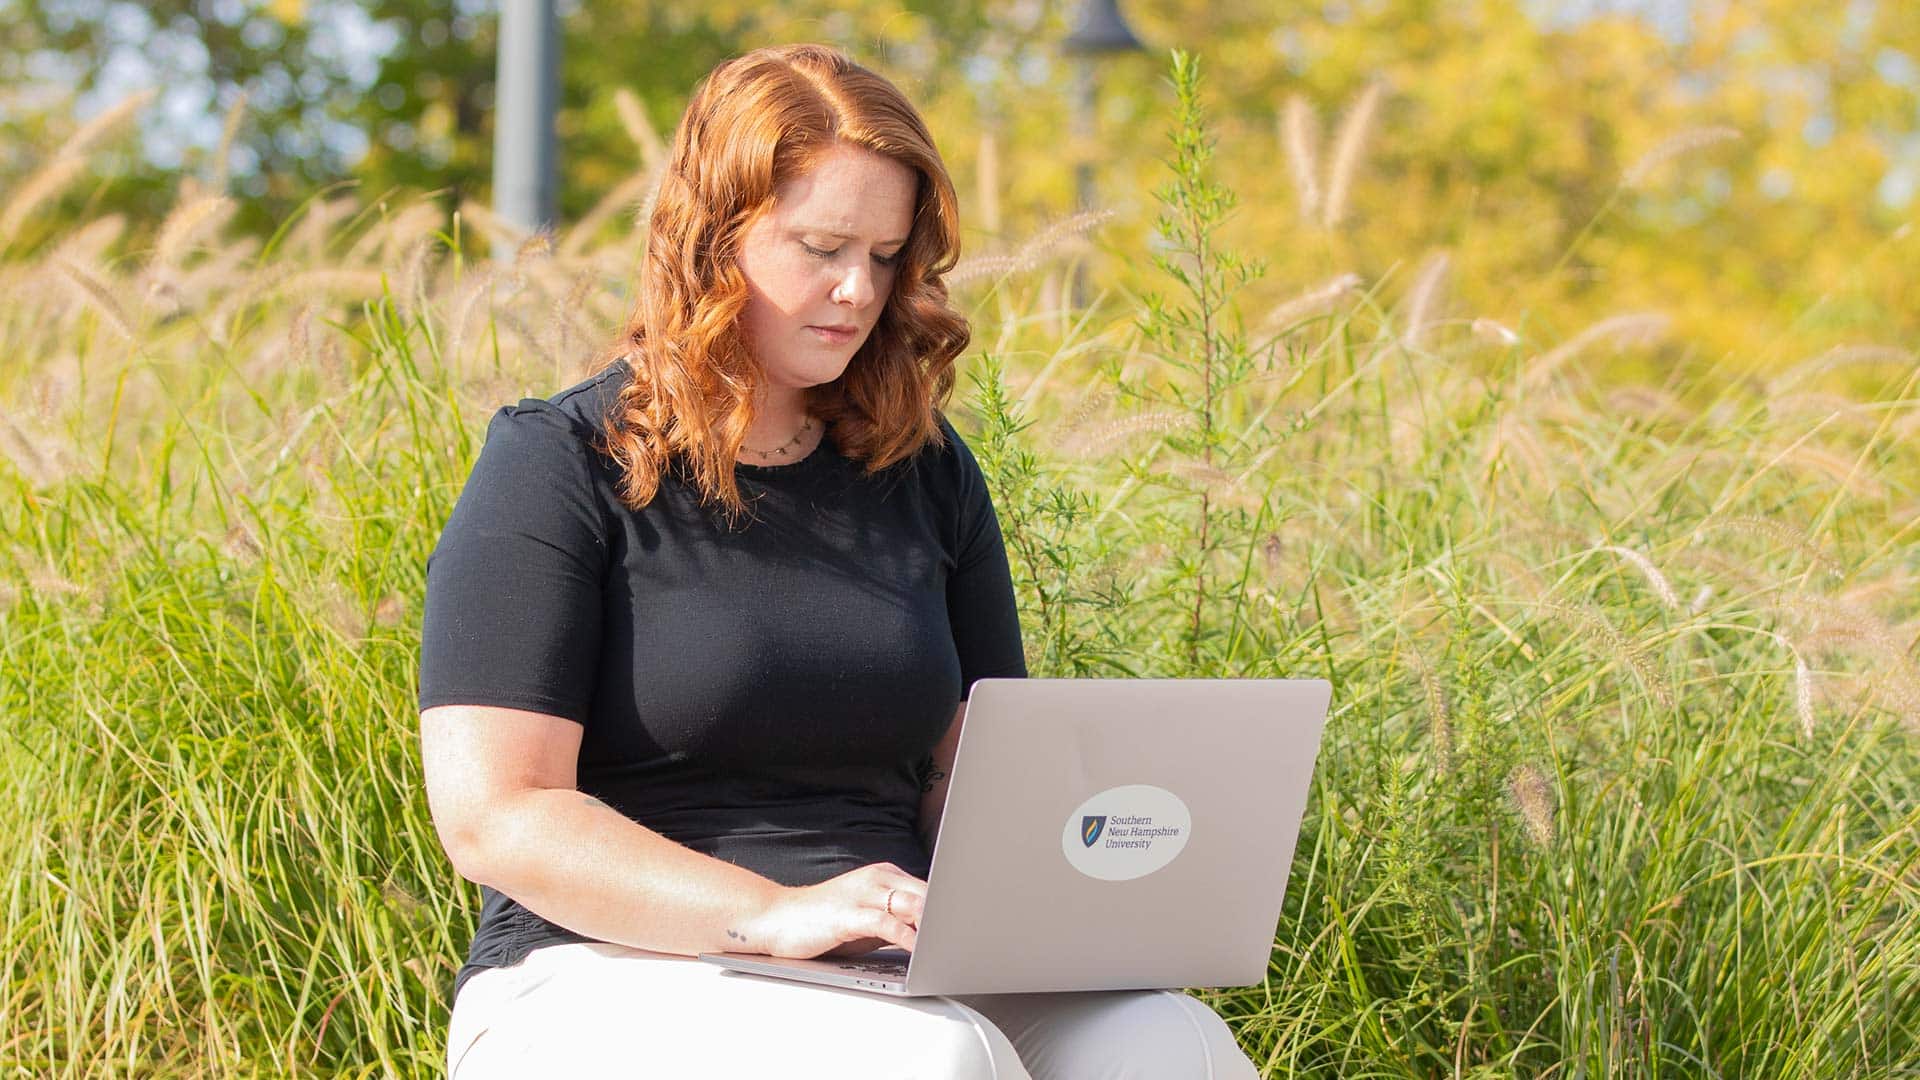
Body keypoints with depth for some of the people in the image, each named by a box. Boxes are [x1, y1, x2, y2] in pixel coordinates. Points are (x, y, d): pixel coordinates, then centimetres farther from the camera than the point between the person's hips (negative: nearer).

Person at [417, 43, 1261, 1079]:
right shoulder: (558, 467, -2)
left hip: (898, 977, 5)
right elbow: (493, 817, -11)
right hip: (608, 978, -5)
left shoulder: (923, 472, 15)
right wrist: (773, 914, -23)